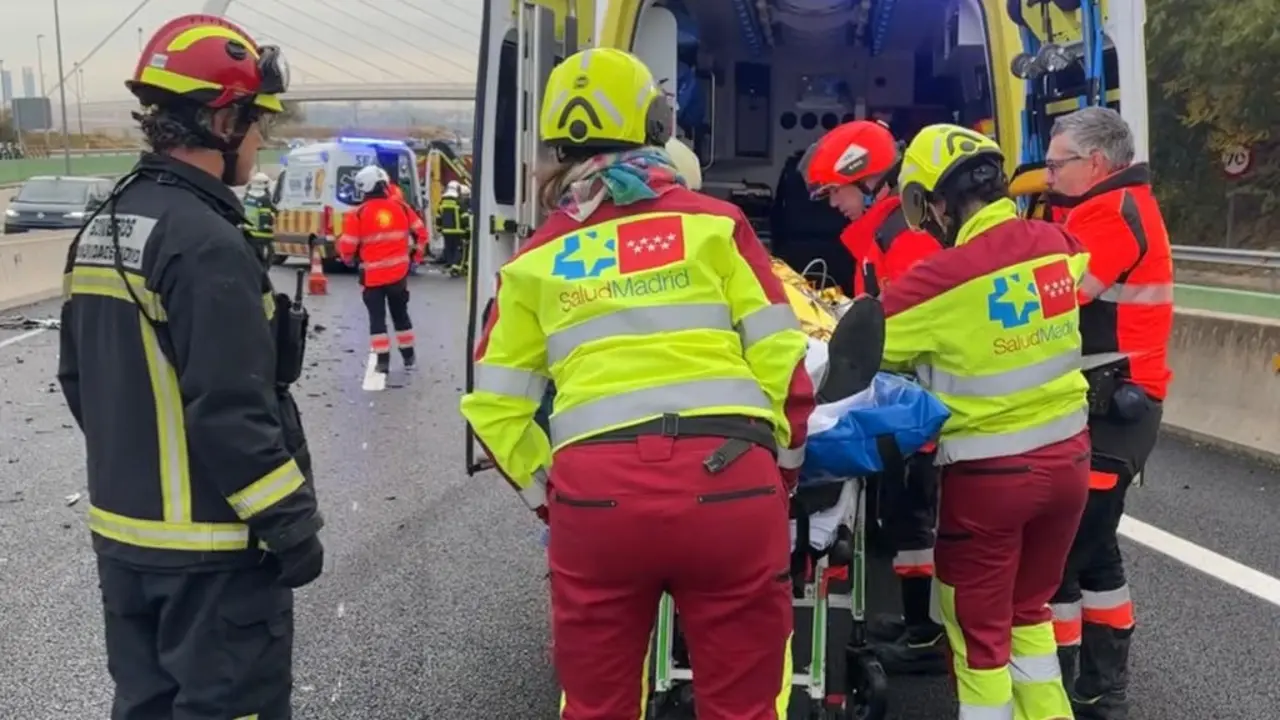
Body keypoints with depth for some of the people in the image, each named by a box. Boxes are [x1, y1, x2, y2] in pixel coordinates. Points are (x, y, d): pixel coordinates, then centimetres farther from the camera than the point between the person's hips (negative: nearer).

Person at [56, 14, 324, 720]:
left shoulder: (101, 230, 8)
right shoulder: (205, 242, -22)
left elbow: (79, 380, 15)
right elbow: (231, 416, -25)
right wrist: (293, 524, -16)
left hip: (122, 531, 9)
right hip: (210, 546, -9)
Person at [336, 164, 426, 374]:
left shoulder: (358, 214, -10)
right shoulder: (402, 208, -1)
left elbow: (347, 247, -8)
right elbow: (421, 233, 7)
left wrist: (349, 259, 14)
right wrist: (415, 254, 22)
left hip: (373, 275, -3)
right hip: (399, 273, 3)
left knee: (377, 317, 6)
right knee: (400, 314, 18)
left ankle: (383, 361, 3)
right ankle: (408, 356, 26)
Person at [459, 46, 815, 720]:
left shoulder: (537, 256, 12)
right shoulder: (714, 222, 8)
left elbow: (495, 406, 12)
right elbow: (780, 359, 4)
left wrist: (546, 493, 23)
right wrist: (785, 462, 17)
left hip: (595, 489, 1)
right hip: (727, 479, -1)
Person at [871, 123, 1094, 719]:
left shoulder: (944, 277, -20)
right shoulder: (1055, 244, -2)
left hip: (989, 473, -6)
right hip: (1067, 457, 6)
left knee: (978, 627, 12)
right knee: (1028, 608, 26)